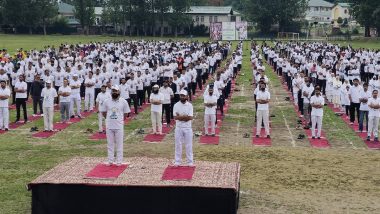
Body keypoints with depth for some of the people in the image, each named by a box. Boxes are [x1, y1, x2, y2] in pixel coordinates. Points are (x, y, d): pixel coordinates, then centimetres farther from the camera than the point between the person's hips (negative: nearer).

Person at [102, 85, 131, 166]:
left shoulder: (123, 102, -3)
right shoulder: (107, 101, 1)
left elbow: (126, 113, 5)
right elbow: (104, 112, 11)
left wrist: (121, 120, 0)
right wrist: (109, 119, 4)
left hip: (119, 126, -2)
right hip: (109, 126, 2)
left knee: (119, 144, 5)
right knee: (110, 144, 10)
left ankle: (119, 161, 13)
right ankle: (110, 160, 19)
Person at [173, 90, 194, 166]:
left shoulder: (190, 105, -4)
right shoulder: (176, 105, -2)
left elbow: (190, 117, -13)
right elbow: (175, 117, -11)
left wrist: (180, 117, -14)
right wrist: (185, 117, -17)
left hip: (188, 128, -1)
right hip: (178, 128, 1)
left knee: (189, 145, 6)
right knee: (178, 145, 7)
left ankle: (190, 162, 13)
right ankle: (177, 161, 15)